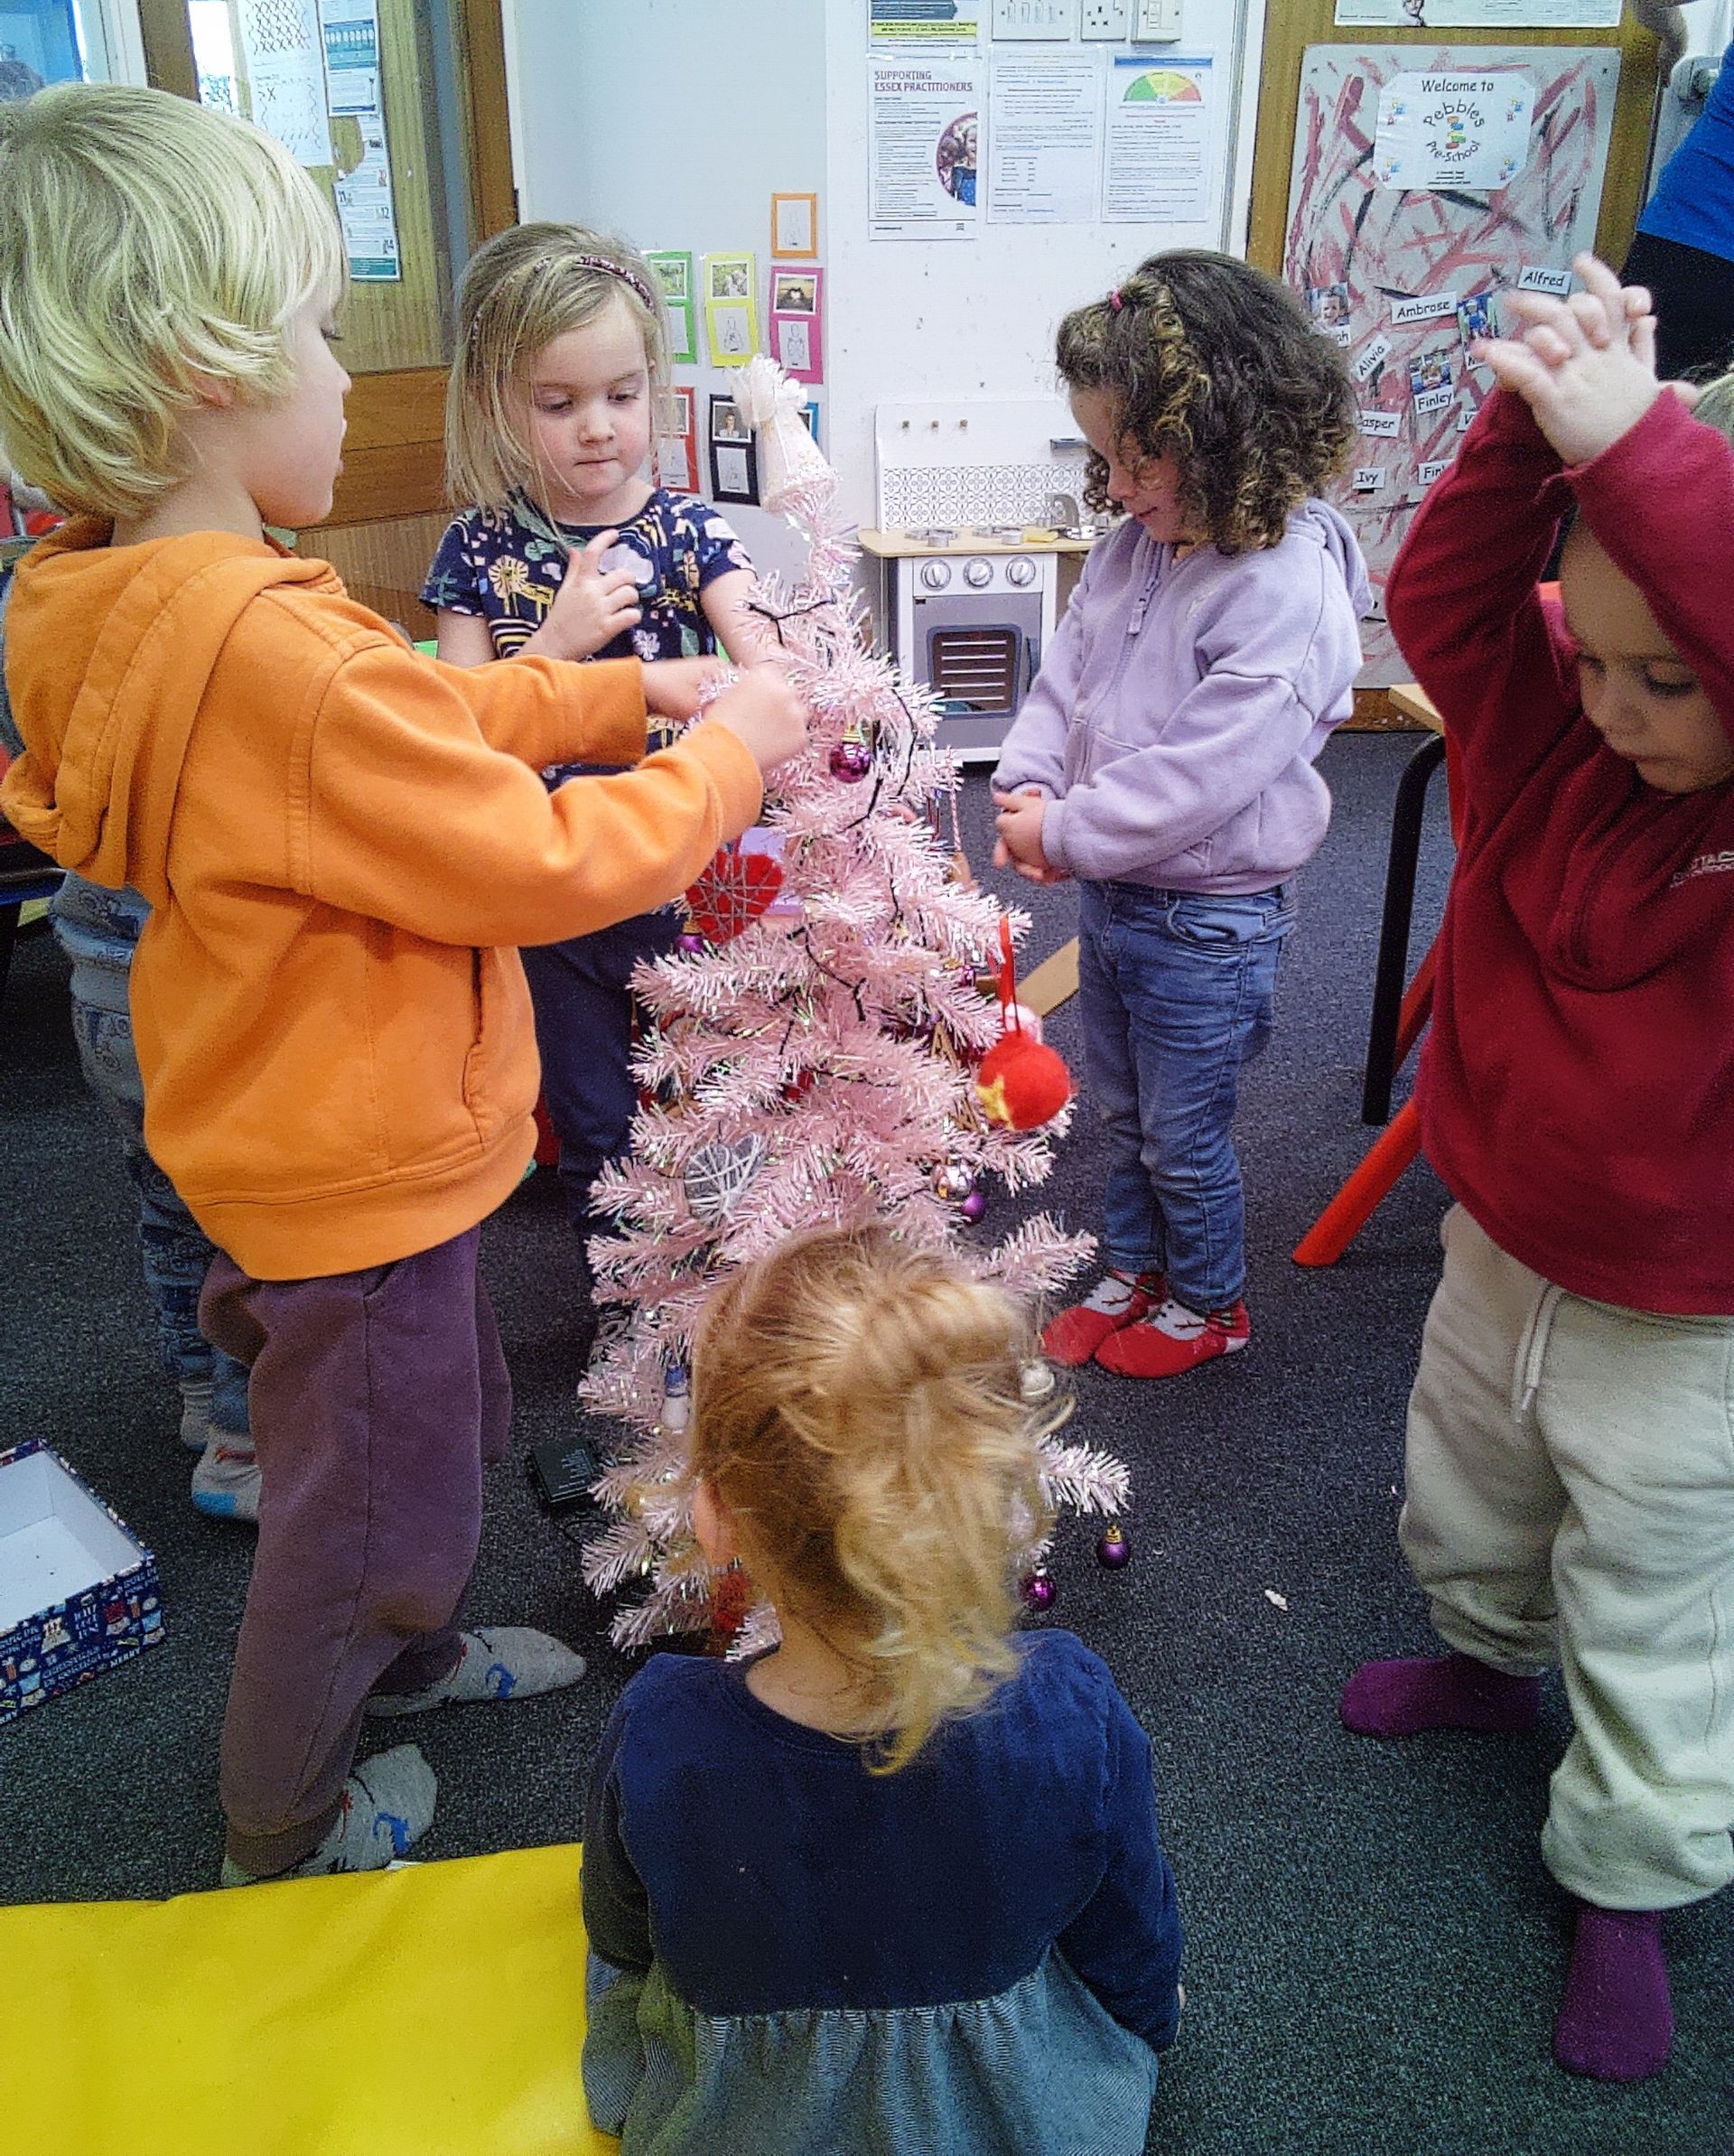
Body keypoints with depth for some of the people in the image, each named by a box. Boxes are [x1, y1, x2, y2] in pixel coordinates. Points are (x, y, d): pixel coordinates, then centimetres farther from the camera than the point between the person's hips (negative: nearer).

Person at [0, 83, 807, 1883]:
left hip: (295, 1135, 9)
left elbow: (419, 727, 8)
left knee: (439, 1420, 30)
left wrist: (619, 690, 5)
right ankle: (282, 1836, 41)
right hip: (354, 1181, -9)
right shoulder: (277, 655, -34)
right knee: (355, 1504, 15)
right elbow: (547, 865, -26)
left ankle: (406, 1653, 57)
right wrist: (728, 754, -12)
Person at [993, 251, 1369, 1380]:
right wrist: (1028, 787, -10)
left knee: (1184, 1135, 11)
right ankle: (1136, 1274, 45)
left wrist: (1064, 835, -19)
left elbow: (1194, 777, -28)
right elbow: (1066, 675, 7)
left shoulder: (1287, 596, -26)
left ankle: (1209, 1305, 36)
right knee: (1123, 1115, 23)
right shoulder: (1136, 547, -1)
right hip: (1111, 896, 8)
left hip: (1206, 921, -8)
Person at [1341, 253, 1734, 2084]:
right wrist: (1535, 430, -34)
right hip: (1501, 1257, 5)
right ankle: (1492, 1663, 63)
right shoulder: (1562, 733, -12)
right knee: (1463, 1513, 31)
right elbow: (1446, 606, -19)